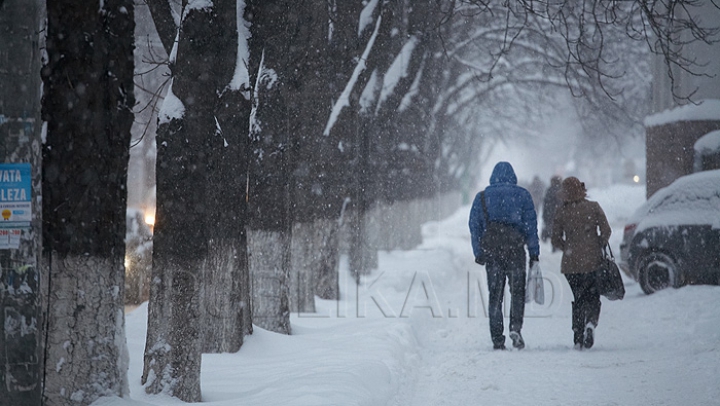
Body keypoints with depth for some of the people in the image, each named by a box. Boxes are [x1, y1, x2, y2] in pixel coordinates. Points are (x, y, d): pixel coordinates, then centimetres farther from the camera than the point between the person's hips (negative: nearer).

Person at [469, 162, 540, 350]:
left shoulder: (482, 197, 8)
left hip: (491, 249, 1)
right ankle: (515, 327, -14)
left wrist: (478, 253, 5)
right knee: (517, 291, 7)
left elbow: (474, 225, 4)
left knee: (494, 294, 6)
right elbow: (531, 225, 1)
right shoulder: (522, 195, 4)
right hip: (515, 248, -1)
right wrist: (534, 252, 3)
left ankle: (497, 339, 2)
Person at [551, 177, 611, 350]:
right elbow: (606, 231, -6)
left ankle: (578, 339, 8)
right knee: (592, 296, 8)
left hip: (570, 264, 1)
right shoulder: (593, 207, -3)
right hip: (593, 261, -1)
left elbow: (556, 239, 1)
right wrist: (598, 247, 10)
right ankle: (591, 321, -21)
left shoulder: (561, 212, -1)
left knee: (578, 298, 12)